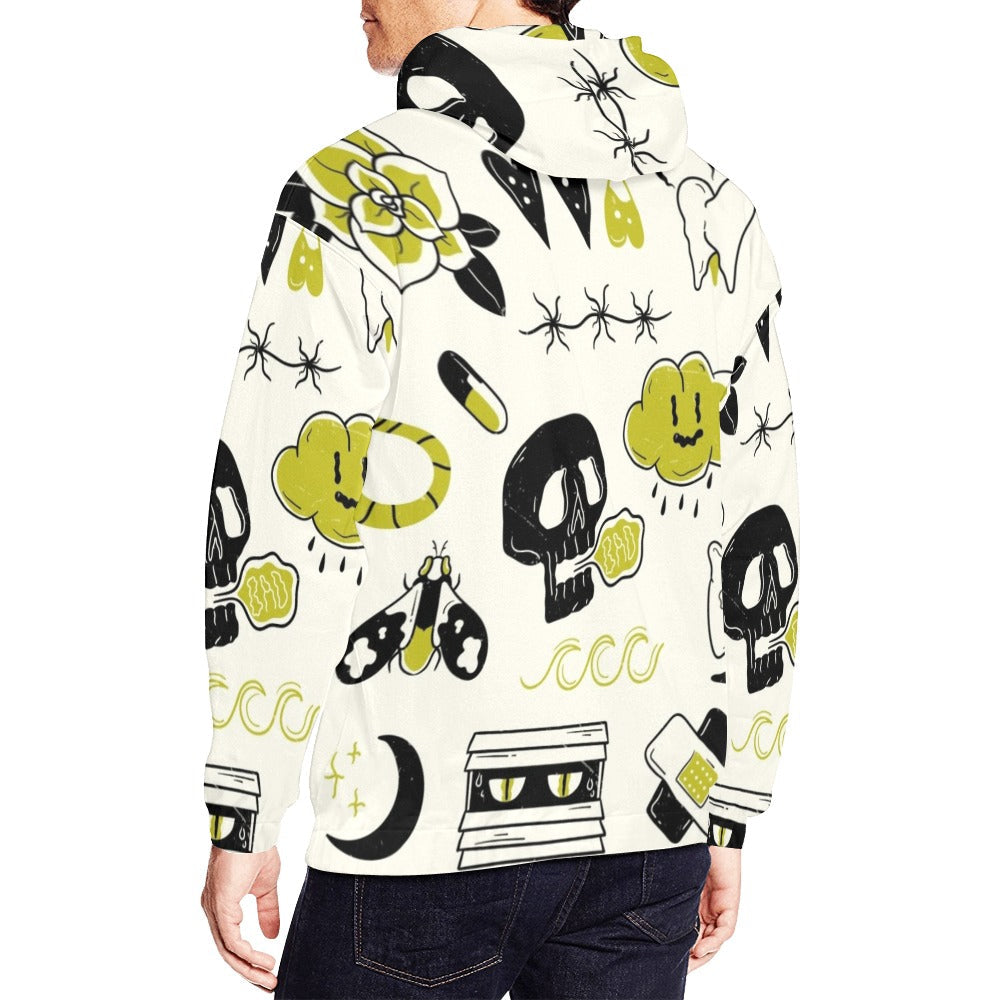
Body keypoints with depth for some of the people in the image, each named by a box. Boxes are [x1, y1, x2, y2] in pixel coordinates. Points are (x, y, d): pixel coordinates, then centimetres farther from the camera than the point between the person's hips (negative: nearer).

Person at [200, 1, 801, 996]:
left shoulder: (357, 195, -9)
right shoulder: (714, 209, 7)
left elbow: (278, 537, -11)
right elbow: (761, 546, 10)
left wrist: (239, 823, -2)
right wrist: (728, 817, 17)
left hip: (424, 833, -5)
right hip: (651, 828, 5)